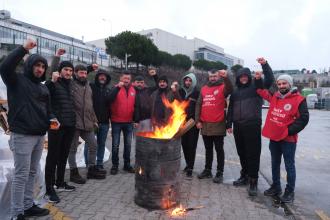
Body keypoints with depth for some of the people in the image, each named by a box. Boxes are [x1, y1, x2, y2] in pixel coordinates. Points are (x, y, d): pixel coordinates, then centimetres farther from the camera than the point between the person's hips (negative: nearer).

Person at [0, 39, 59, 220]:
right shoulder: (17, 80, -2)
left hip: (39, 136, 7)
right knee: (21, 175, -2)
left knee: (32, 173, 14)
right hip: (22, 136, -7)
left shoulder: (43, 88, 17)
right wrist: (24, 49, -23)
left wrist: (51, 119, 1)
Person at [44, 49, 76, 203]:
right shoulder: (53, 83, -6)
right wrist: (52, 81, -34)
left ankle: (60, 183, 29)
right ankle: (49, 190, 5)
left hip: (70, 125, 7)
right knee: (53, 156, -2)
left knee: (63, 155, 15)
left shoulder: (70, 84, 13)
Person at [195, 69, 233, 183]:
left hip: (218, 125, -5)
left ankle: (219, 173, 13)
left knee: (219, 149, 4)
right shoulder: (204, 89, 12)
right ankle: (207, 170, 27)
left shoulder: (222, 87, -1)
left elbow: (230, 89, -25)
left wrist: (225, 77, -41)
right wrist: (198, 120, 3)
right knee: (208, 149, 15)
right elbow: (198, 105, 10)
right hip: (205, 125, 5)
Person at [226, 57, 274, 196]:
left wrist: (264, 64, -22)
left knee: (253, 154, -4)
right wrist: (229, 124, 13)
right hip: (238, 127, 5)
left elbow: (270, 80, -10)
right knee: (242, 153, 13)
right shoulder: (235, 92, 17)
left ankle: (253, 181, 4)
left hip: (253, 126, -5)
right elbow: (231, 109, 18)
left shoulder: (256, 87, 4)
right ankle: (244, 176, 27)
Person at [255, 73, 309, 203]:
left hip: (288, 139, -6)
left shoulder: (298, 99, -9)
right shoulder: (274, 97, 7)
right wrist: (258, 79, 4)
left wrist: (289, 130, -15)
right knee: (275, 164, 17)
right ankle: (276, 187, 31)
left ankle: (290, 191, 18)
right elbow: (261, 91, 19)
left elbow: (303, 118, -12)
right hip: (274, 137, 6)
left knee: (289, 166, 6)